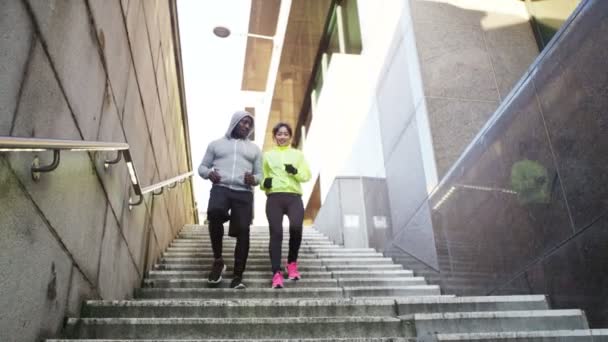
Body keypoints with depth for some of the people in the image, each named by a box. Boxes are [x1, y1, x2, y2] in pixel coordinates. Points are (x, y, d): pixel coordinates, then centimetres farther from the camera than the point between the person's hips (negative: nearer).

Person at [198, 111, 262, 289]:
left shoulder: (254, 149, 24)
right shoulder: (216, 144, 19)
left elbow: (259, 174, 21)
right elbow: (202, 167, 18)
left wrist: (253, 179, -3)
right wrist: (208, 173, -6)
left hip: (243, 193, 2)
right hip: (220, 188, -2)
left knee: (243, 231, -11)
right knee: (214, 213, -32)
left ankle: (238, 275, -2)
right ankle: (218, 260, -14)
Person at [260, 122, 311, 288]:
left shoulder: (298, 154, 18)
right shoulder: (268, 155, 18)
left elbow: (307, 175, 10)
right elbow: (261, 177, 17)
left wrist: (296, 172, -10)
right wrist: (264, 183, -6)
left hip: (294, 197, 0)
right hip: (274, 198, 1)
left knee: (296, 227, -24)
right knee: (276, 233, -11)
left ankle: (292, 262, 0)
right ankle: (276, 273, -10)